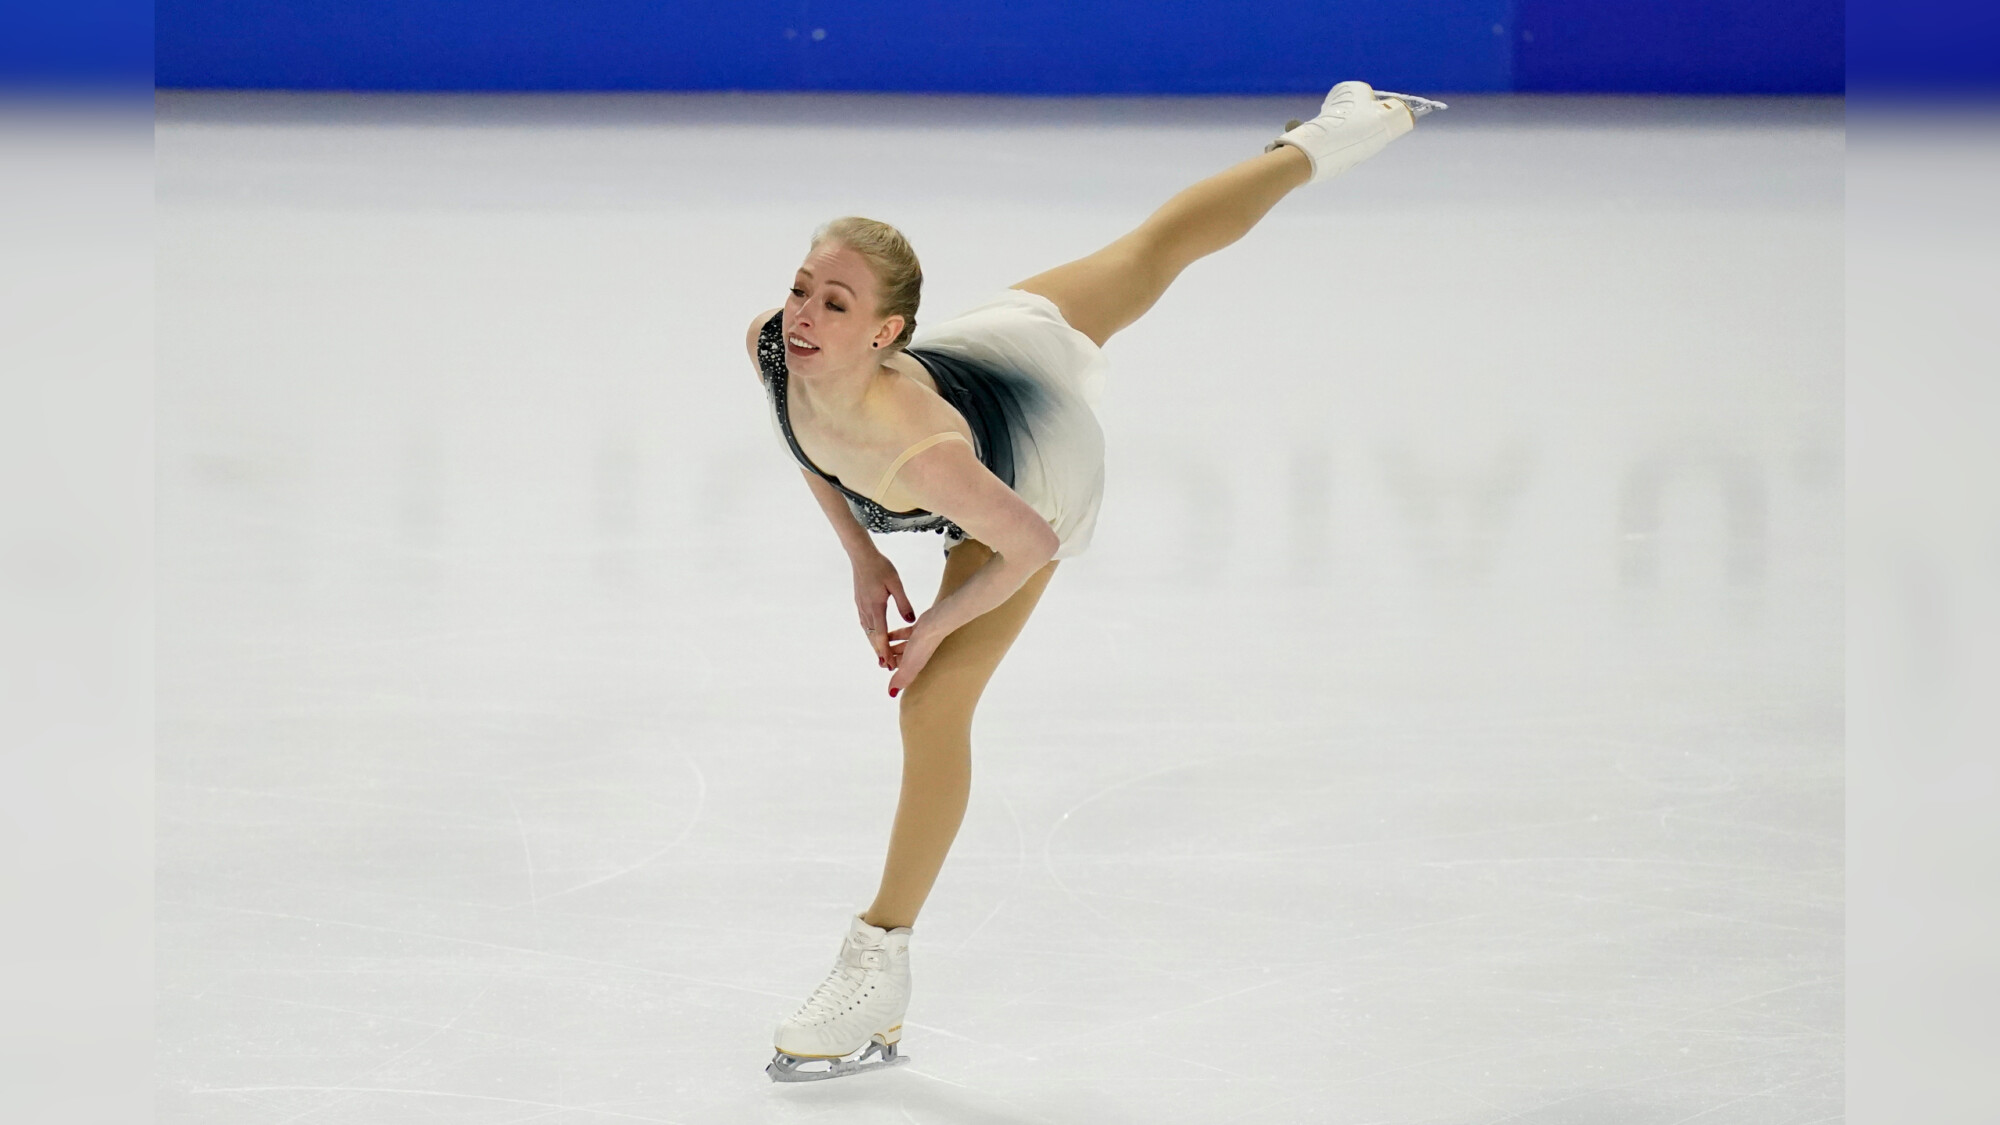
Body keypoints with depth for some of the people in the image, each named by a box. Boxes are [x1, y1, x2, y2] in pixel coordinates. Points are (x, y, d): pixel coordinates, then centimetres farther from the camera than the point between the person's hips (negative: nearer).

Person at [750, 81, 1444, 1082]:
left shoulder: (915, 454, -49)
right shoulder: (770, 347, -33)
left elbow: (1028, 544, -32)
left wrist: (937, 624, -18)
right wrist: (863, 558, -8)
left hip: (1039, 473, -5)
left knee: (934, 708, -6)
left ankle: (878, 970, 11)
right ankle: (1320, 142, 56)